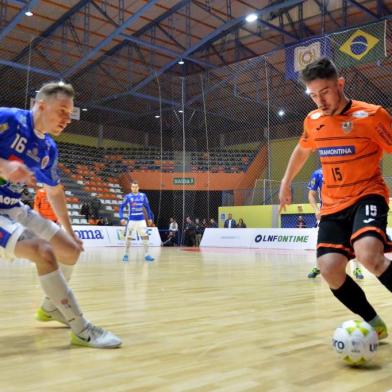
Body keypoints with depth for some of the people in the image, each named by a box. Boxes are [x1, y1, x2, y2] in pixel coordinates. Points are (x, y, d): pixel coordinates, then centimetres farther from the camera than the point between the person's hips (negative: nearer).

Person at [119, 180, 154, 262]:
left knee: (145, 236, -3)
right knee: (128, 237, -1)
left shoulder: (143, 196, 1)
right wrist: (122, 218, -10)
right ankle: (126, 254, 12)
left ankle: (146, 255, 5)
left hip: (141, 220, 2)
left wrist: (150, 218, 11)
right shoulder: (128, 196, -5)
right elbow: (121, 207, -1)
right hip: (131, 220, -2)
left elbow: (147, 207, 11)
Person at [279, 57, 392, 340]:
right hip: (333, 204, 5)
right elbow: (302, 150, 26)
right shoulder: (313, 121, 6)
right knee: (330, 269, -11)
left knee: (368, 256, -34)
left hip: (368, 195, -5)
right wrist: (286, 182, 30)